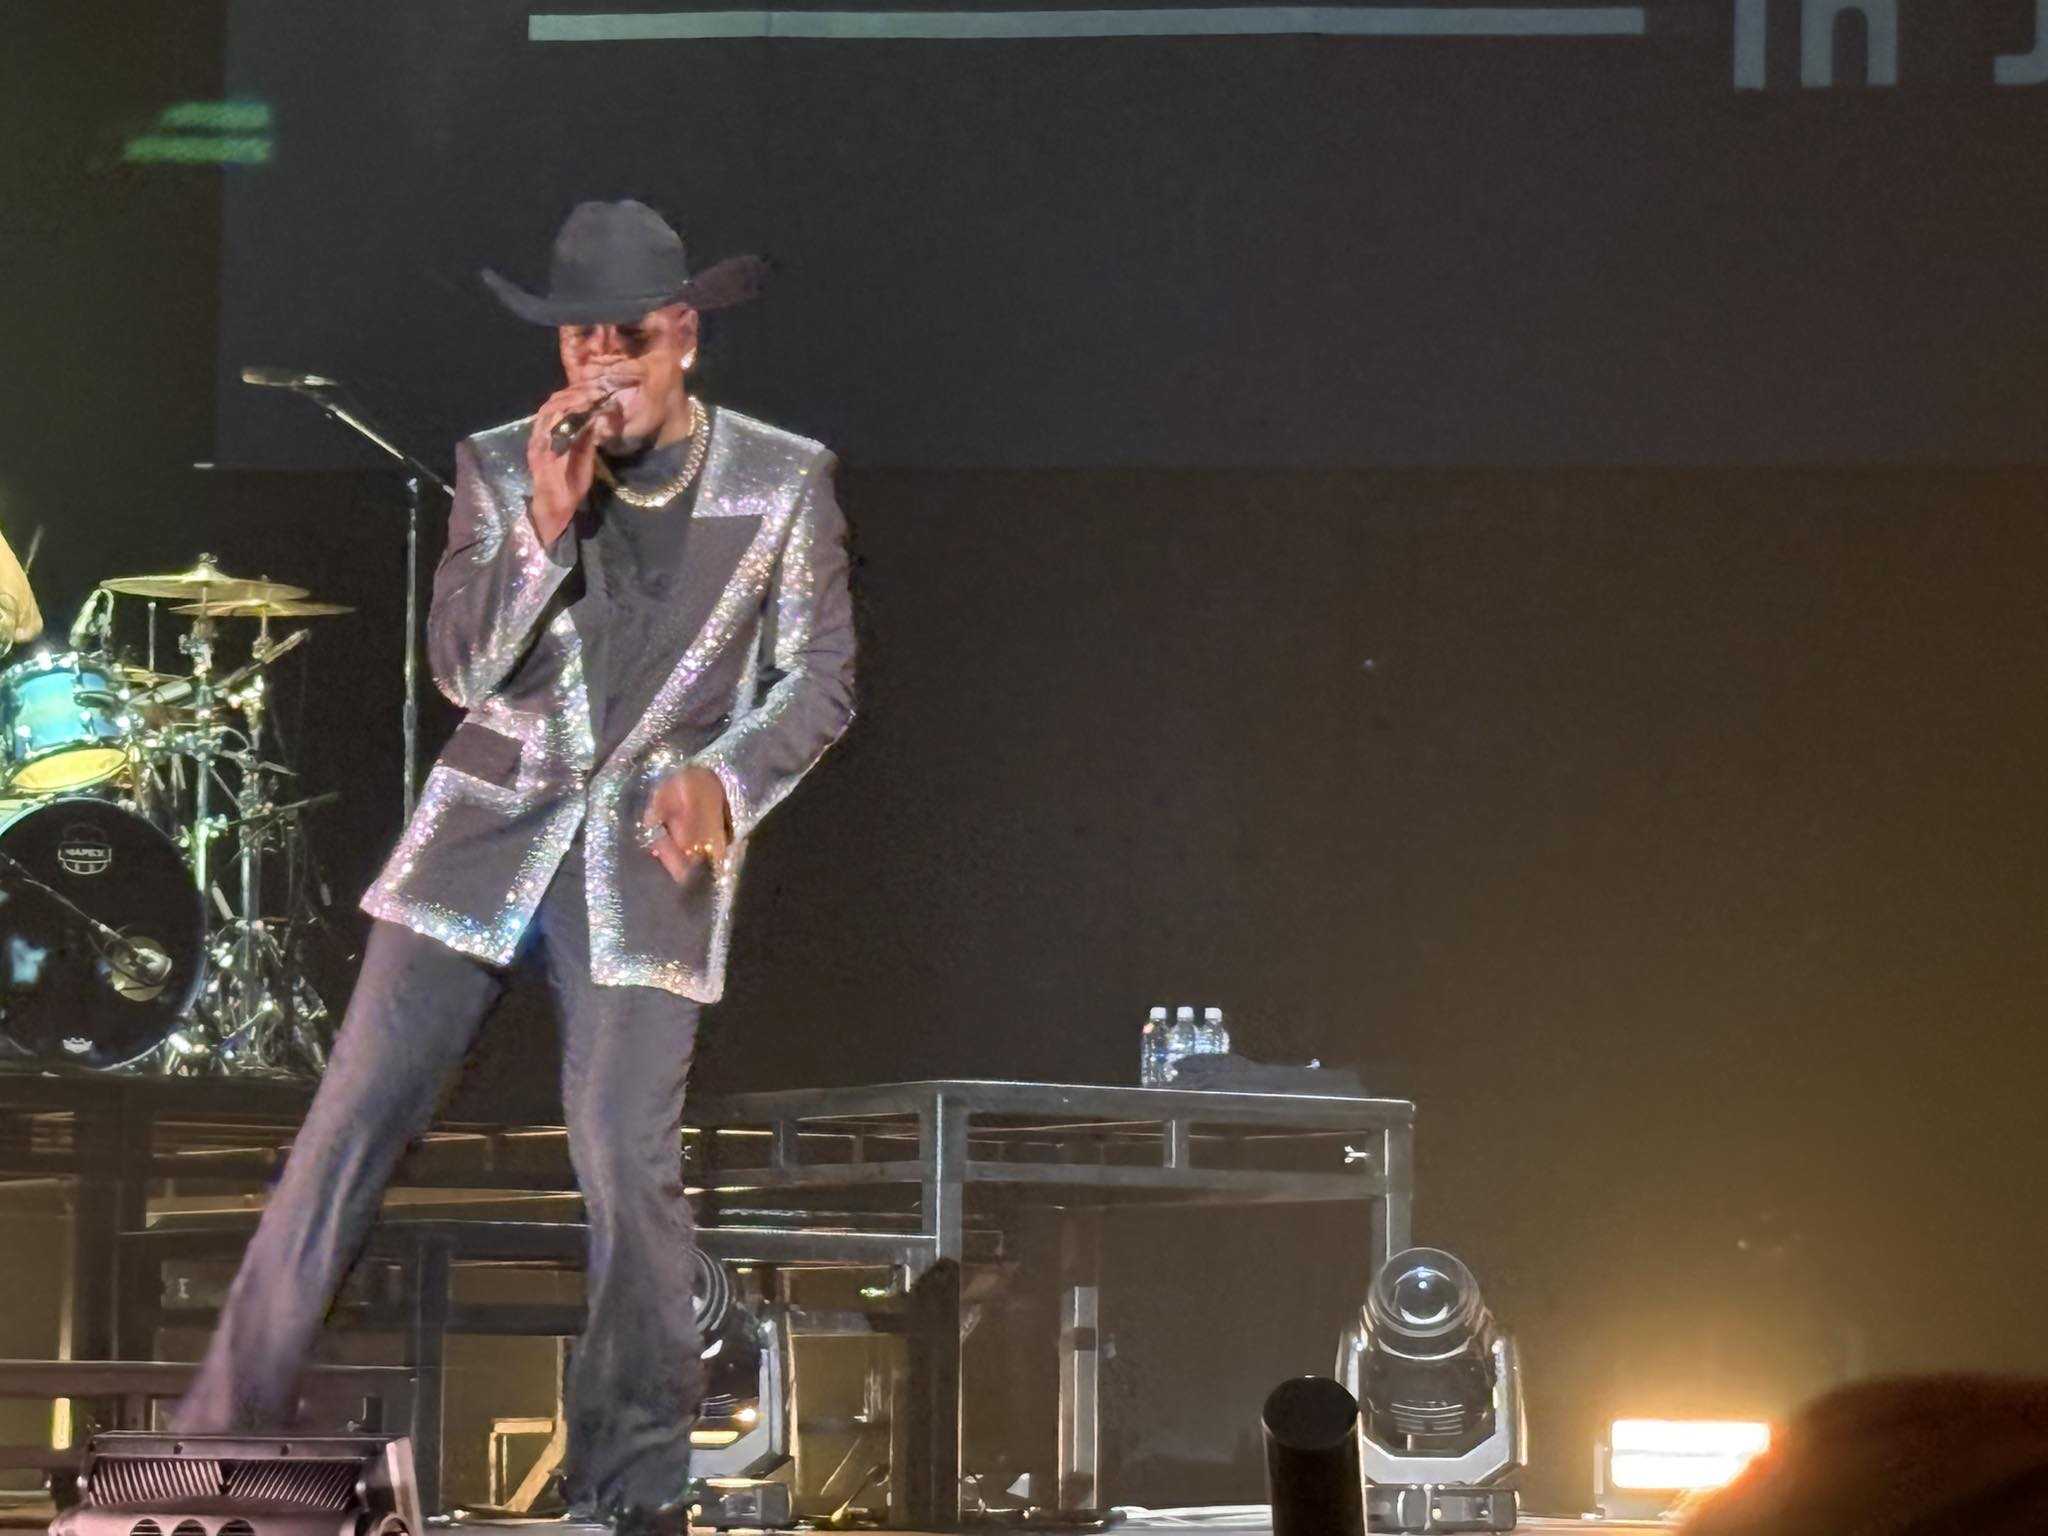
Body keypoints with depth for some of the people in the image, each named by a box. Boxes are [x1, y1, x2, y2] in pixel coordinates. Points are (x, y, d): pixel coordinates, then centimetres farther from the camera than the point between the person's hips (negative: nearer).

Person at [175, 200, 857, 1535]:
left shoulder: (785, 482, -1)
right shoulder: (502, 470, 2)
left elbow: (822, 675, 4)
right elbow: (463, 670, -3)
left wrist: (723, 776, -14)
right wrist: (543, 525, -18)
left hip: (648, 857, -1)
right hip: (490, 829, 2)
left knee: (631, 1163, -9)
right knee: (352, 1124, -2)